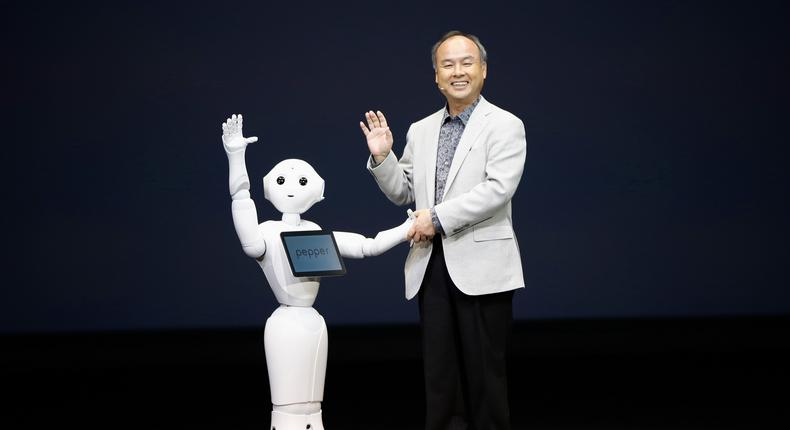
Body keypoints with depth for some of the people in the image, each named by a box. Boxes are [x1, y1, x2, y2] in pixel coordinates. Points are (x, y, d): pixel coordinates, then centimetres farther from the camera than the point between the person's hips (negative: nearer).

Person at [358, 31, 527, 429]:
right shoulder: (420, 131, 14)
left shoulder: (505, 126, -3)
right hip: (432, 266, 5)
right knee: (439, 374, 7)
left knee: (484, 373, 0)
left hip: (481, 267, -5)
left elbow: (498, 188, -15)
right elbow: (402, 192, 18)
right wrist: (381, 157, 0)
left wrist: (438, 217, -18)